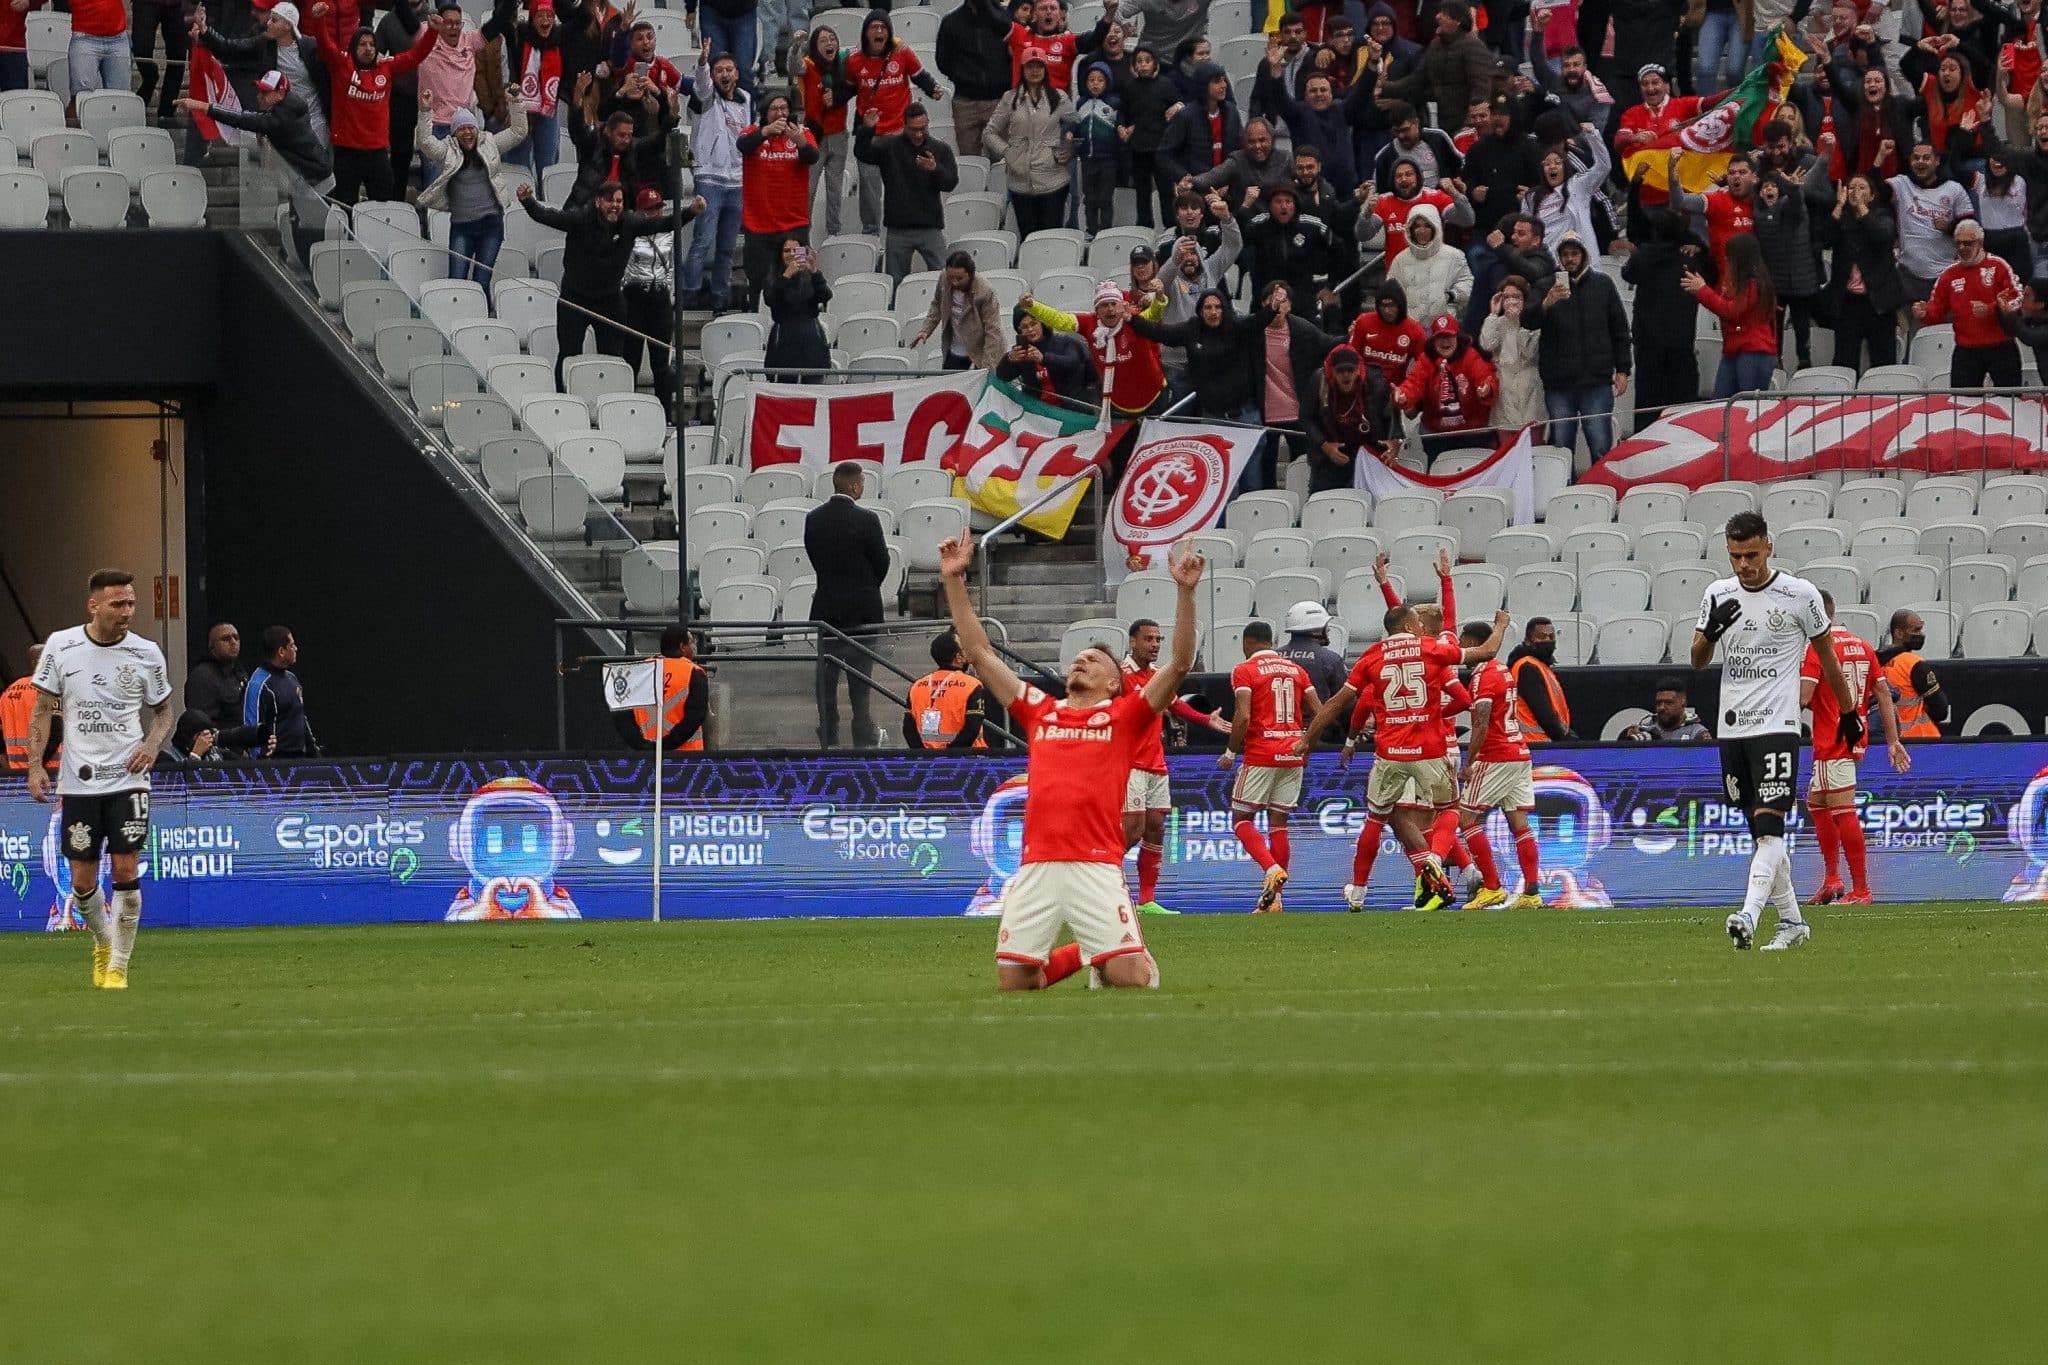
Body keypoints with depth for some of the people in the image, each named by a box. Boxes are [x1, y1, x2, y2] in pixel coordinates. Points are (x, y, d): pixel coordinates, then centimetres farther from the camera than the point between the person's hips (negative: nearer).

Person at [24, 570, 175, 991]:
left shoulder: (146, 653, -1)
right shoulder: (60, 646, -2)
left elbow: (164, 710, 12)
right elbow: (43, 710, 5)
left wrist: (152, 745, -7)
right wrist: (35, 765, -4)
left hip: (128, 779, -1)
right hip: (78, 779, 1)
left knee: (125, 870, -11)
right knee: (83, 881, 2)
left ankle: (118, 965, 1)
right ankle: (103, 938, 32)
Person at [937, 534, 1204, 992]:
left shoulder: (1124, 716, 11)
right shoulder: (1039, 712, 20)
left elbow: (1180, 664, 2)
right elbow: (979, 654, 23)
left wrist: (1184, 592, -7)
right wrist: (955, 581, 20)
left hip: (1097, 868, -3)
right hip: (1036, 869, 3)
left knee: (1131, 979, -12)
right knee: (1011, 982, 2)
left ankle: (1107, 959, 24)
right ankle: (1073, 956, 31)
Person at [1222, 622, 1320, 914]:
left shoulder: (1245, 671, -5)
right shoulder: (1296, 670, 11)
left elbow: (1242, 717, -15)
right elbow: (1319, 712, 8)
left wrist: (1230, 753, -3)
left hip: (1261, 755, -5)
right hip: (1294, 754, 5)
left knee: (1242, 819, 4)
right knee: (1278, 823, 8)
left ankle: (1272, 869, -19)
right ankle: (1273, 898, 6)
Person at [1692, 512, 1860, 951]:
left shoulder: (1800, 595, -4)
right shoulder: (1717, 595, 8)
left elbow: (1827, 658, 7)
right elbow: (1697, 660, 11)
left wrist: (1848, 713, 13)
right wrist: (1711, 629, -11)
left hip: (1777, 727, -5)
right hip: (1731, 729, 5)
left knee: (1770, 825, -17)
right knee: (1760, 831, 10)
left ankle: (1750, 915, -30)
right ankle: (1791, 920, 19)